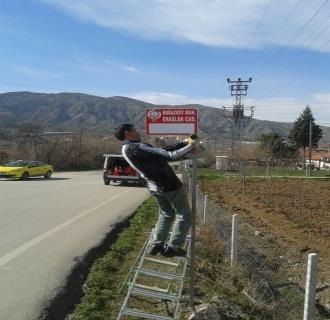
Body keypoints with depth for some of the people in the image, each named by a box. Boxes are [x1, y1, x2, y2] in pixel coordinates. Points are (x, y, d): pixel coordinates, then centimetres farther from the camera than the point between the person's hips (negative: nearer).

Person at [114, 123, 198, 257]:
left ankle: (156, 245, 22)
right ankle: (172, 248, 11)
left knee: (166, 214, 25)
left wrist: (184, 143, 4)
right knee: (184, 215, 8)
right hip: (169, 185, -9)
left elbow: (161, 151, 5)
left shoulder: (126, 149, 6)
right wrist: (190, 146, -11)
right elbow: (171, 156, -27)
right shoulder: (139, 148, -25)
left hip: (154, 187, 9)